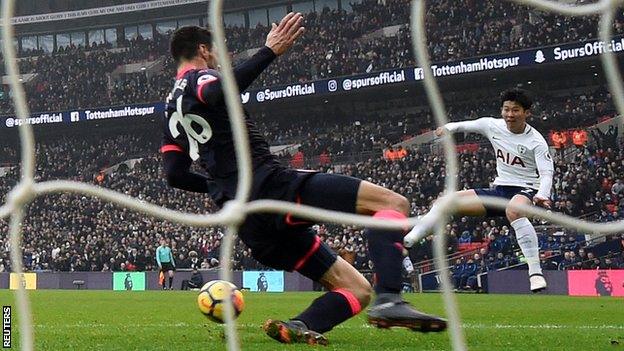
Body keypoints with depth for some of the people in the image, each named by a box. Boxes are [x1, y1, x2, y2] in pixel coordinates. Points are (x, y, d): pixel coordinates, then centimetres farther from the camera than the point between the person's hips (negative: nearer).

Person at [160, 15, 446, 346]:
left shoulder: (172, 108, 27)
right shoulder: (200, 78, 2)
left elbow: (175, 174, 25)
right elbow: (218, 94, -24)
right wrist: (269, 51, -24)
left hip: (252, 226, 9)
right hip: (271, 184, -9)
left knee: (357, 290, 9)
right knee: (392, 203, -11)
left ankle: (294, 328, -20)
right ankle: (389, 300, -32)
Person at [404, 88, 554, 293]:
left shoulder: (536, 141, -13)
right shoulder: (493, 126, 1)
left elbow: (547, 172, -21)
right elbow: (466, 125, 15)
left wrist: (543, 196, -41)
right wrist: (448, 128, -7)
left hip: (526, 191, -7)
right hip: (499, 189, 7)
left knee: (513, 211, -43)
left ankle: (535, 273, -43)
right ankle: (406, 243, 2)